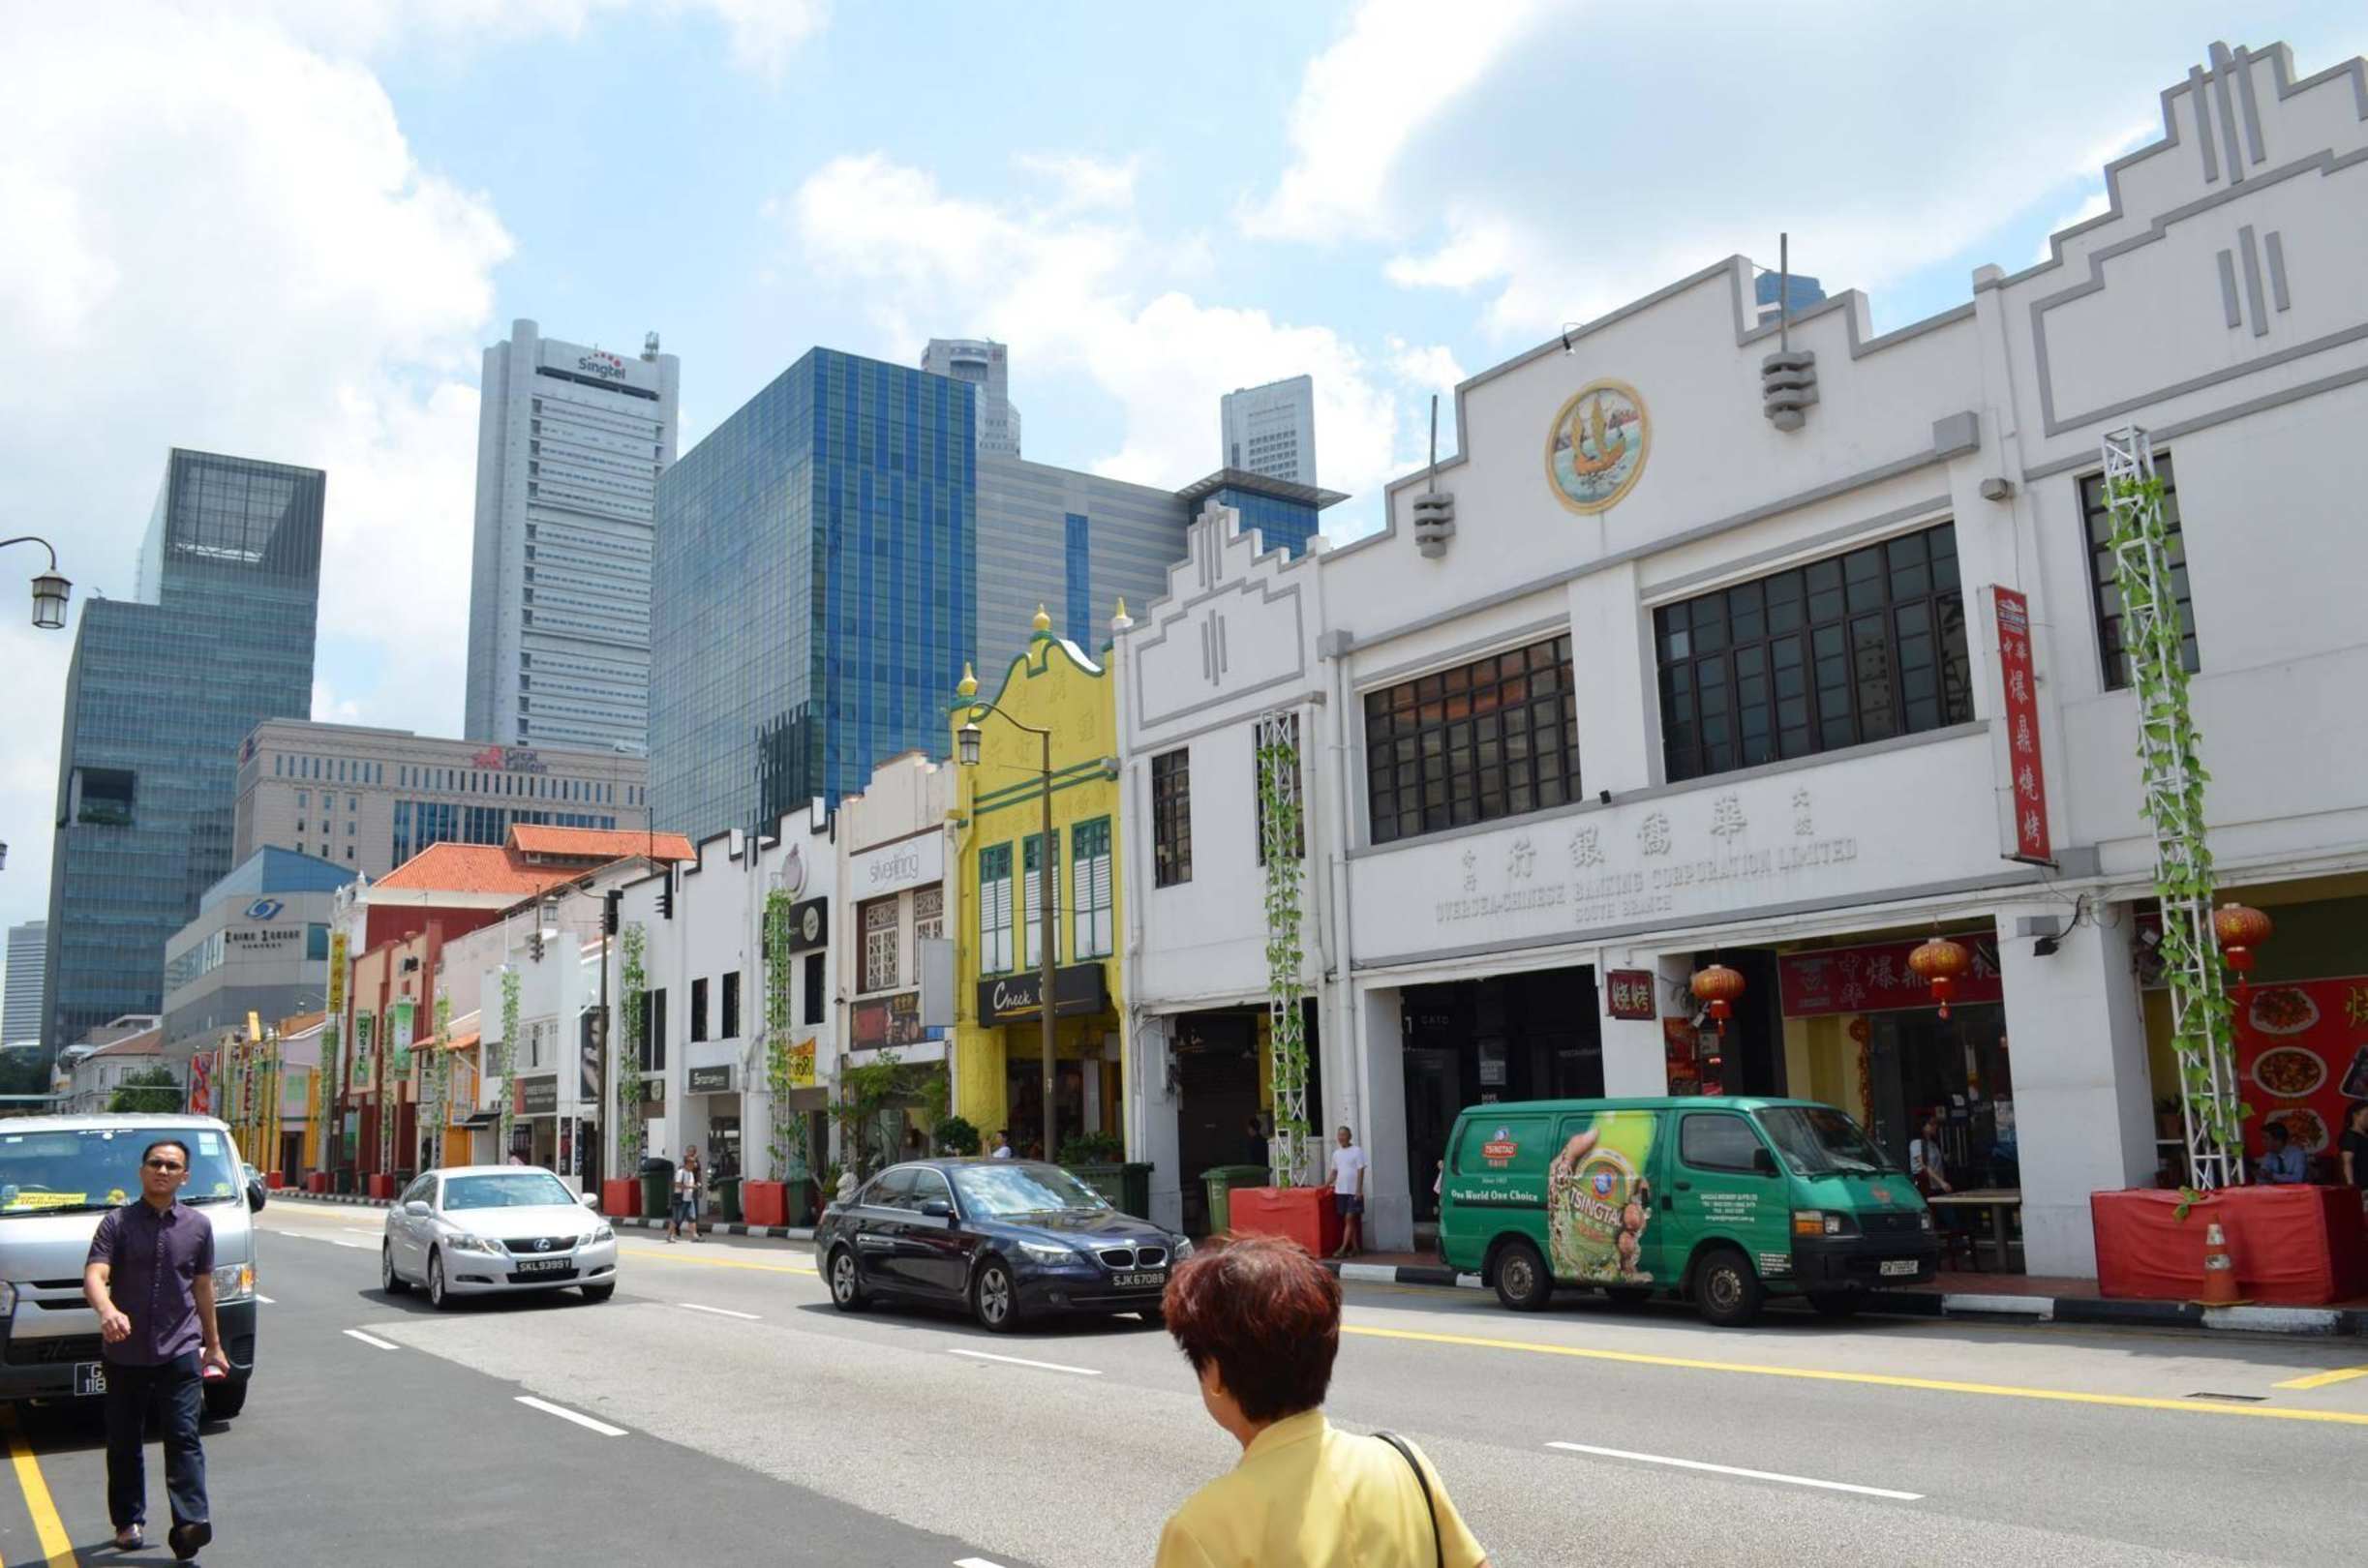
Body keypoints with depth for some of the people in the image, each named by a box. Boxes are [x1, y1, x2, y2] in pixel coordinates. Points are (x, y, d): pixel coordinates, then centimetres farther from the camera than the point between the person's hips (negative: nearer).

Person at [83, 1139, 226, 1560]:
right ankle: (129, 1522, 25)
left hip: (180, 1351, 0)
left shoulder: (198, 1226, 6)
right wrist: (108, 1311, -37)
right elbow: (94, 1277, -16)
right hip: (125, 1354, 0)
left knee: (183, 1437, -8)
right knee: (124, 1443, 11)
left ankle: (191, 1523, -13)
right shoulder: (117, 1222, -2)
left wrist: (213, 1344, 17)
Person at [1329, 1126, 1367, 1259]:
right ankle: (1355, 1247, 13)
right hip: (1340, 1191, 6)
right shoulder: (1336, 1153, 12)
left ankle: (1343, 1248, -11)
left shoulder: (1357, 1151, -5)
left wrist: (1359, 1190, -14)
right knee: (1348, 1220, 8)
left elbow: (1360, 1171, -8)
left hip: (1353, 1191, -6)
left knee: (1349, 1218, -8)